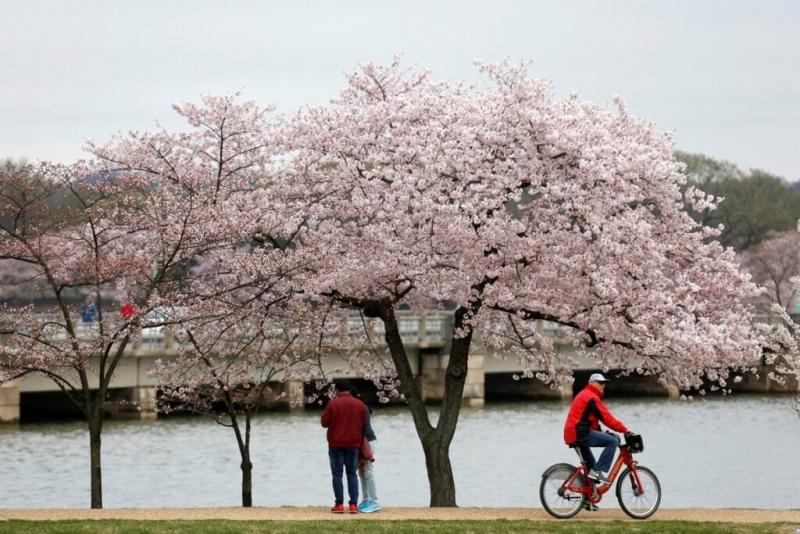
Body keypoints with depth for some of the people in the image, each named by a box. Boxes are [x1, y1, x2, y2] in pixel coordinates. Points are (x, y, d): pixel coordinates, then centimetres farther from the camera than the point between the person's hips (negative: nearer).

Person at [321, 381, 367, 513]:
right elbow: (364, 424, 7)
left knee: (337, 473, 2)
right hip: (353, 443, 2)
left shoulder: (333, 403, -6)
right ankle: (353, 504, -2)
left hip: (336, 444, -2)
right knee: (352, 473, 6)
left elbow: (324, 422, -5)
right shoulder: (359, 404, 3)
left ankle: (339, 504, -4)